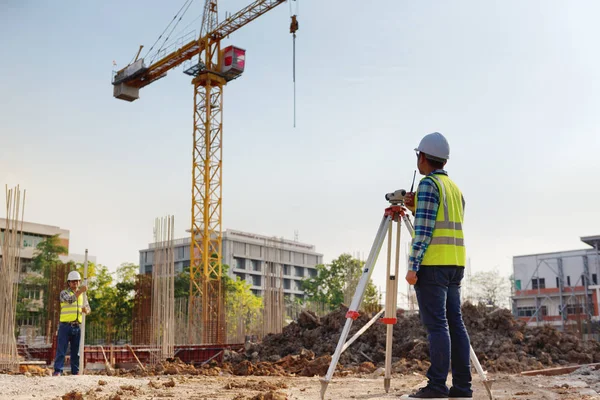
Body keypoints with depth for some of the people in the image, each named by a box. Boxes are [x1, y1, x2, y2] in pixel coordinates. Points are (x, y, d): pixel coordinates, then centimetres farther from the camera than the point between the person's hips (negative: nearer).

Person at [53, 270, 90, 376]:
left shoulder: (82, 295, 16)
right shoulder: (64, 293, -1)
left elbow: (87, 309, 17)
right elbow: (70, 300, -23)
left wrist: (86, 310, -8)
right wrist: (80, 291, -37)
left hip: (77, 327, 5)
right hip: (65, 326, -5)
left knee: (75, 351, 7)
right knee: (61, 350, -7)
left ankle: (75, 372, 11)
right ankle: (57, 371, -7)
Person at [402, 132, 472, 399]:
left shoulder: (428, 184, -7)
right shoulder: (455, 187, 19)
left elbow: (424, 230, -15)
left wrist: (413, 266, -14)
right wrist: (416, 208, 17)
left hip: (432, 264, -8)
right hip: (455, 263, 8)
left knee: (436, 324, -8)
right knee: (455, 322, 7)